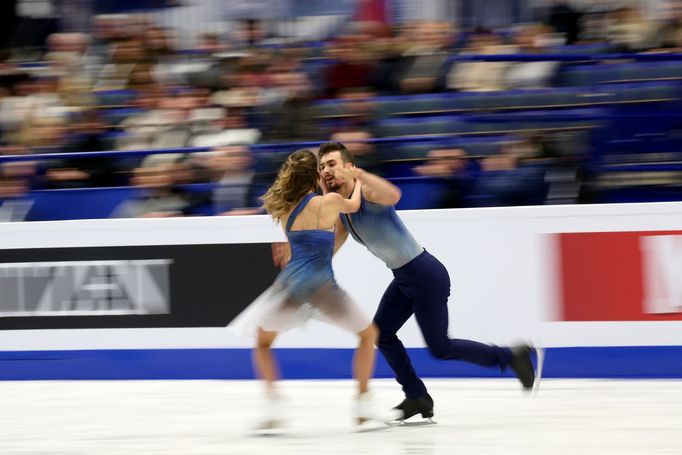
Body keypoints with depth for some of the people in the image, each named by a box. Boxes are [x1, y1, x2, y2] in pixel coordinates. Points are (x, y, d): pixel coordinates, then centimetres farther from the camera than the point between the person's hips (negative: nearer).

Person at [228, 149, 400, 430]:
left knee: (262, 342, 26)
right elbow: (353, 205, 21)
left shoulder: (285, 207, 11)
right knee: (368, 333, 19)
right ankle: (363, 405, 16)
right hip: (321, 284, -3)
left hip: (291, 281, 3)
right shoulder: (329, 201, 0)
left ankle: (274, 405, 7)